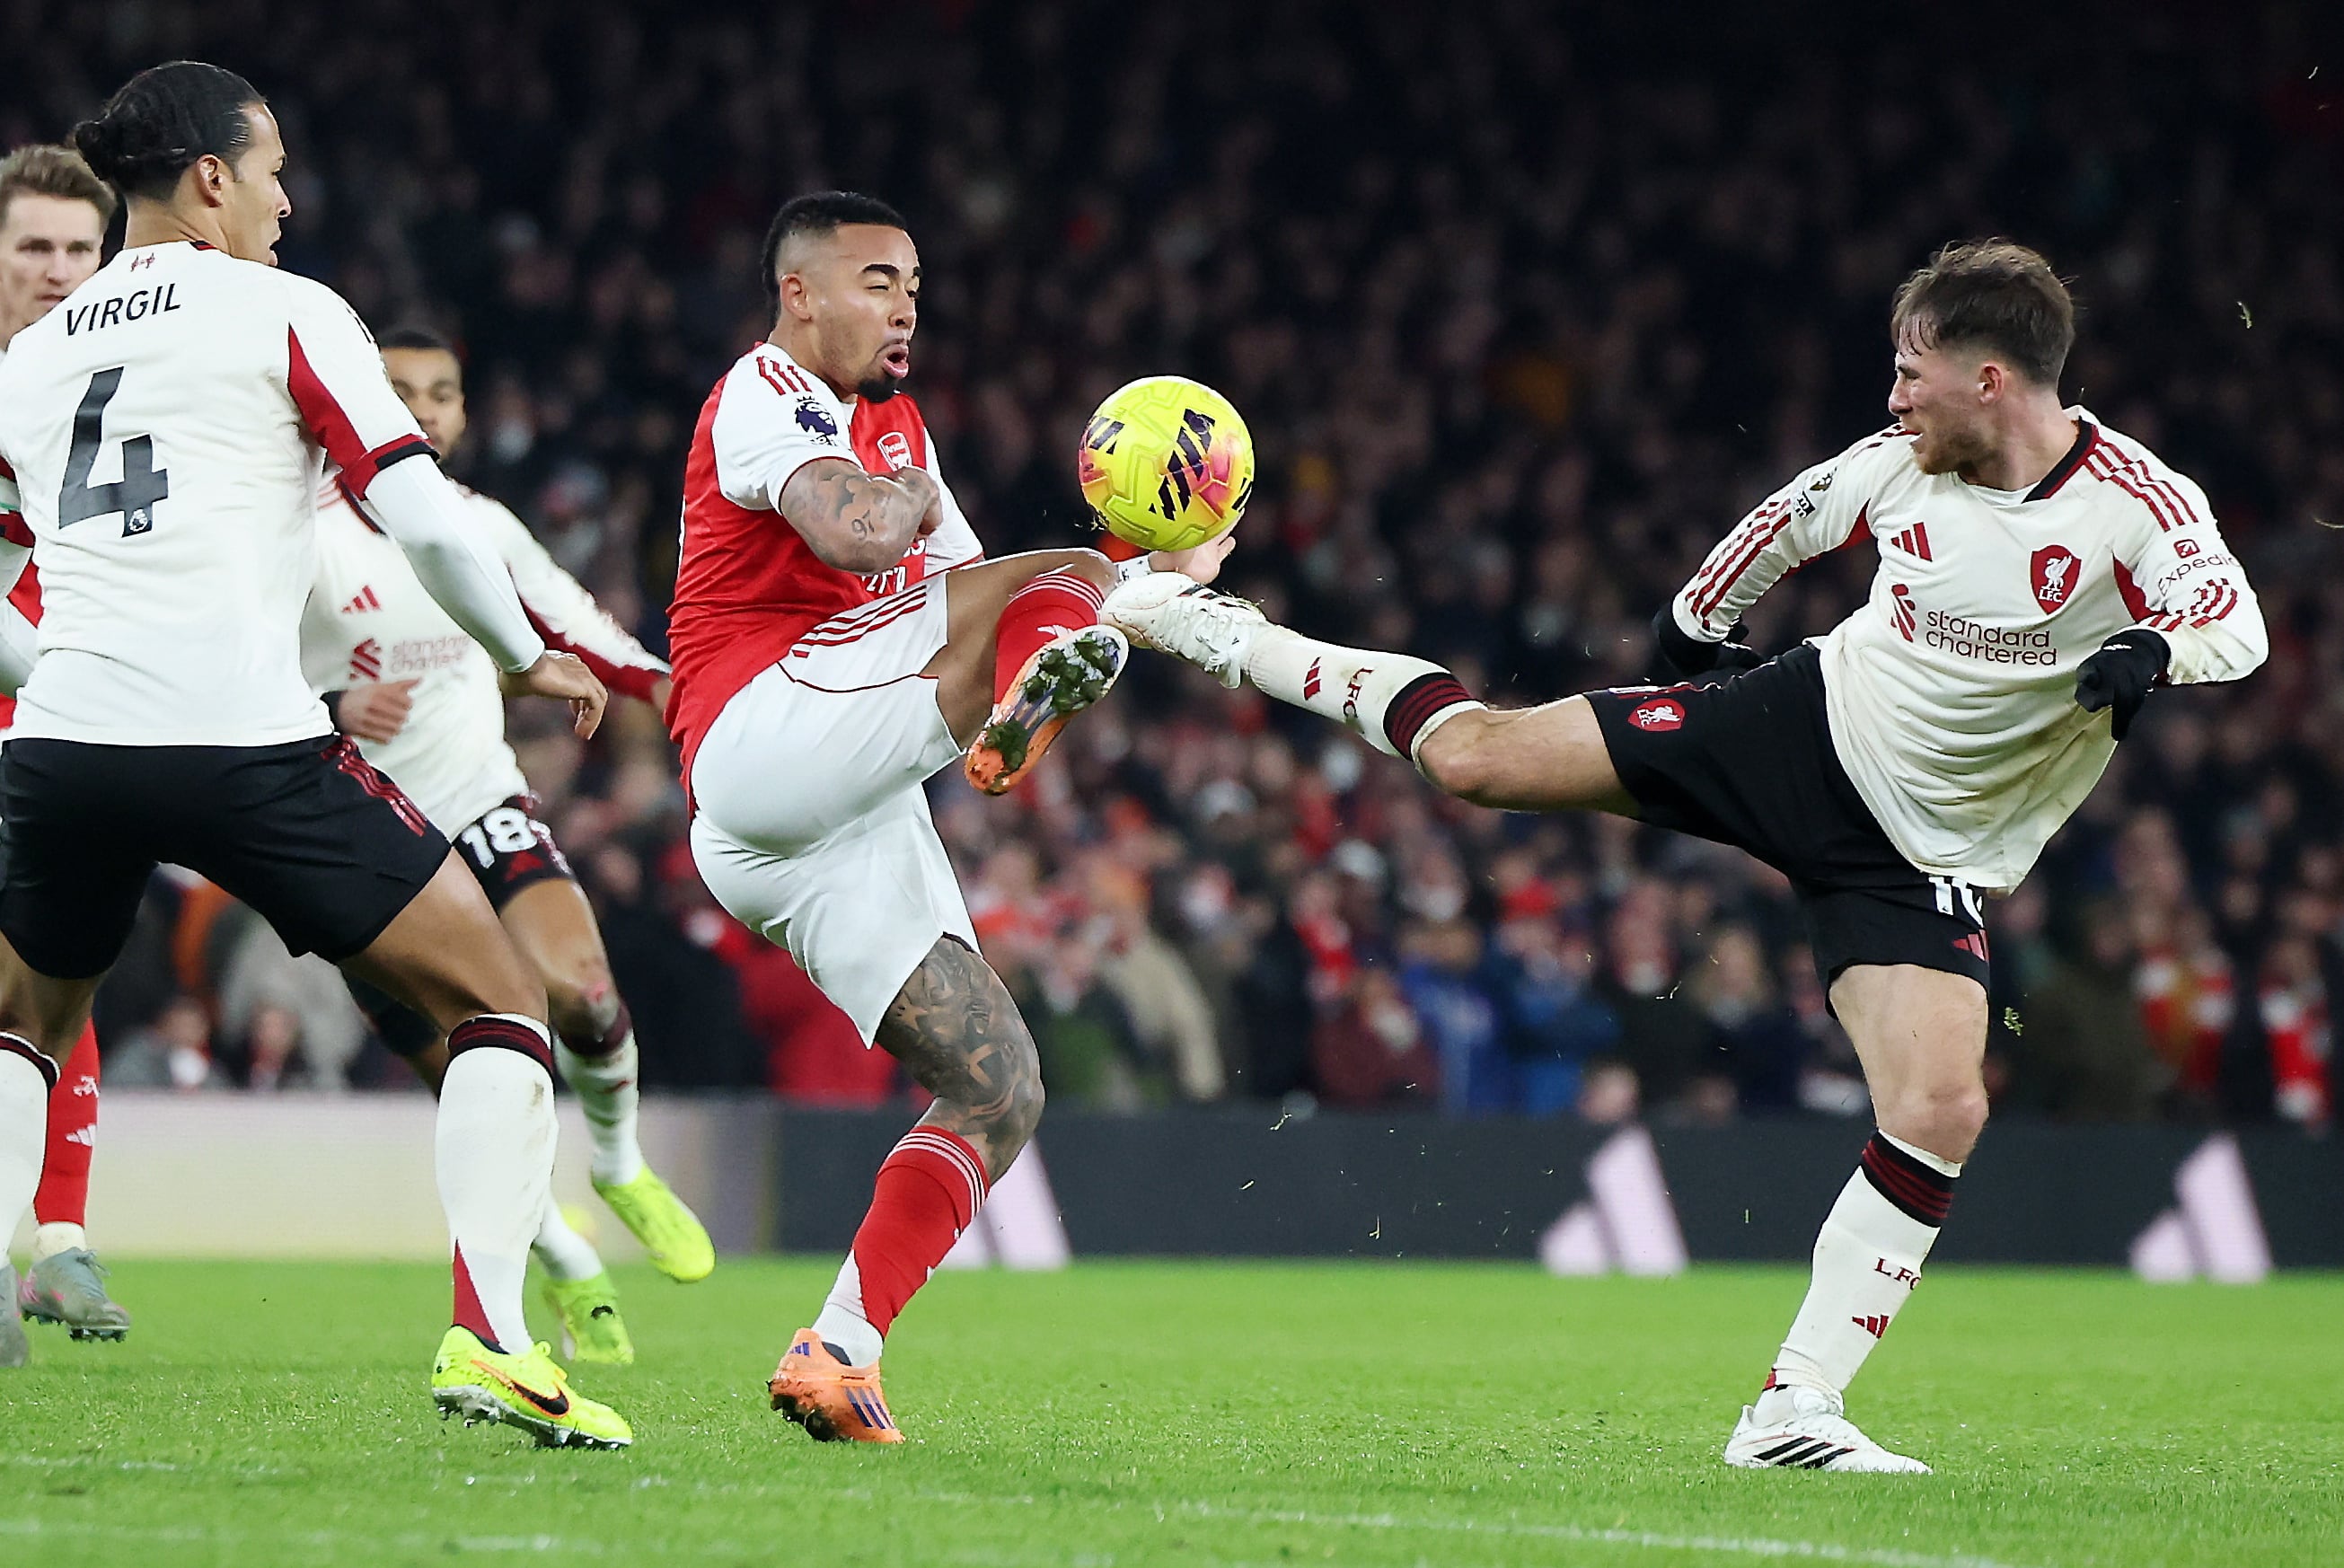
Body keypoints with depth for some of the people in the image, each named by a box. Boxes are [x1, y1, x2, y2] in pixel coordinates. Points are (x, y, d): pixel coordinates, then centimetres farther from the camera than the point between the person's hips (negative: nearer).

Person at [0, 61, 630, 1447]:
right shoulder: (283, 314, 6)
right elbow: (426, 519, -2)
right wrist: (530, 658, 13)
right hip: (245, 742, -5)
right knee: (503, 1004, 7)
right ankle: (489, 1334, -9)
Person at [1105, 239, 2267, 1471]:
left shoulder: (2134, 504, -18)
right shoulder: (1902, 463, -4)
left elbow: (2236, 622, -33)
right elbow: (1788, 519, 16)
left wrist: (2152, 650, -53)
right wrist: (1693, 621, 26)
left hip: (1922, 860, -2)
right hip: (1805, 723, 2)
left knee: (1942, 1112, -21)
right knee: (1474, 753, -5)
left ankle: (1792, 1413, -13)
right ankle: (1212, 630, 15)